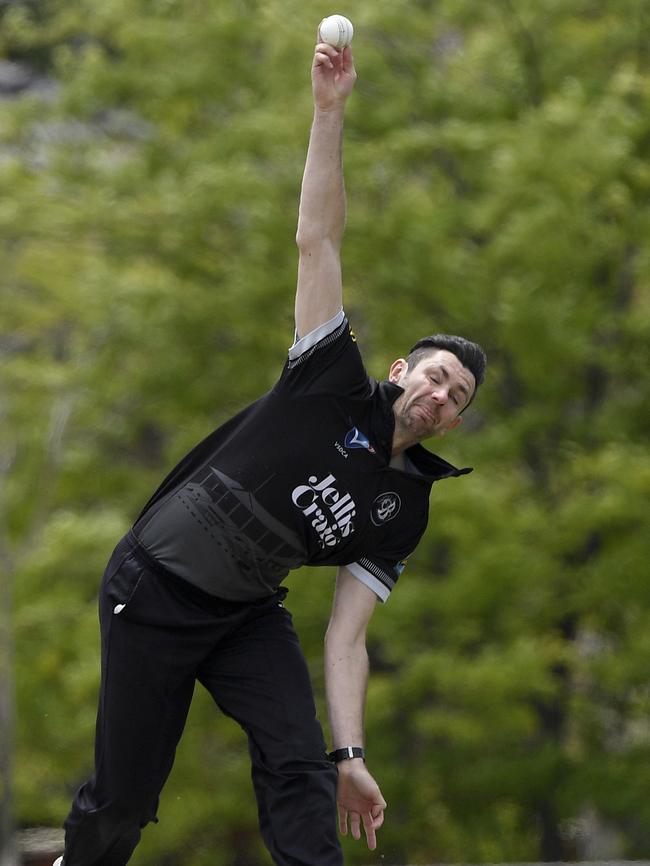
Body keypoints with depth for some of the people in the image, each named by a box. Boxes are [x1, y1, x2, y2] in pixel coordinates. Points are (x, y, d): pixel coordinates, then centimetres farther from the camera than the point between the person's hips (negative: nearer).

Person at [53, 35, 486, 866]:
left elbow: (345, 637, -2)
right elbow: (316, 241, -14)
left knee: (299, 765, -19)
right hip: (156, 592, -4)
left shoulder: (401, 514, 2)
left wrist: (350, 755, -16)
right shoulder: (335, 386, -8)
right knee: (124, 797, -2)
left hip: (248, 613, 4)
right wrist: (329, 112, -23)